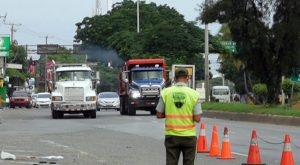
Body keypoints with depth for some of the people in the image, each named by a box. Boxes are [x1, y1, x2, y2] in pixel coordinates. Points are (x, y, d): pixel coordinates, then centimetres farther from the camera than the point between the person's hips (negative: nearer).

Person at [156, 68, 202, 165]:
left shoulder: (165, 92, -4)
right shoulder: (194, 94, -7)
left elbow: (159, 115, -1)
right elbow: (197, 118, -9)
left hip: (171, 135, 1)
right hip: (189, 135, -1)